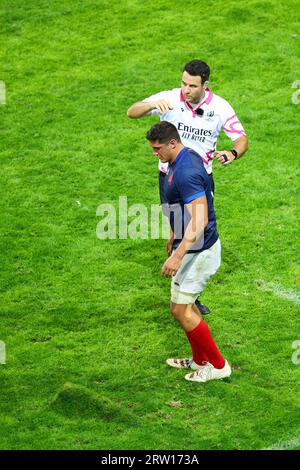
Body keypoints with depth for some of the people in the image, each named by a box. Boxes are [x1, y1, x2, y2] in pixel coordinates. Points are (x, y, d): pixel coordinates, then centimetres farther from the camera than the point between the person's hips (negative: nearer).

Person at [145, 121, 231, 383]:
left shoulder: (186, 173, -26)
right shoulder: (187, 158, 7)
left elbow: (199, 221, -32)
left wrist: (178, 256, -37)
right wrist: (175, 236, 33)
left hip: (198, 250, -11)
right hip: (194, 245, 11)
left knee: (180, 309, -4)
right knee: (183, 303, 20)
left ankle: (218, 365, 7)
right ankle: (200, 360, 32)